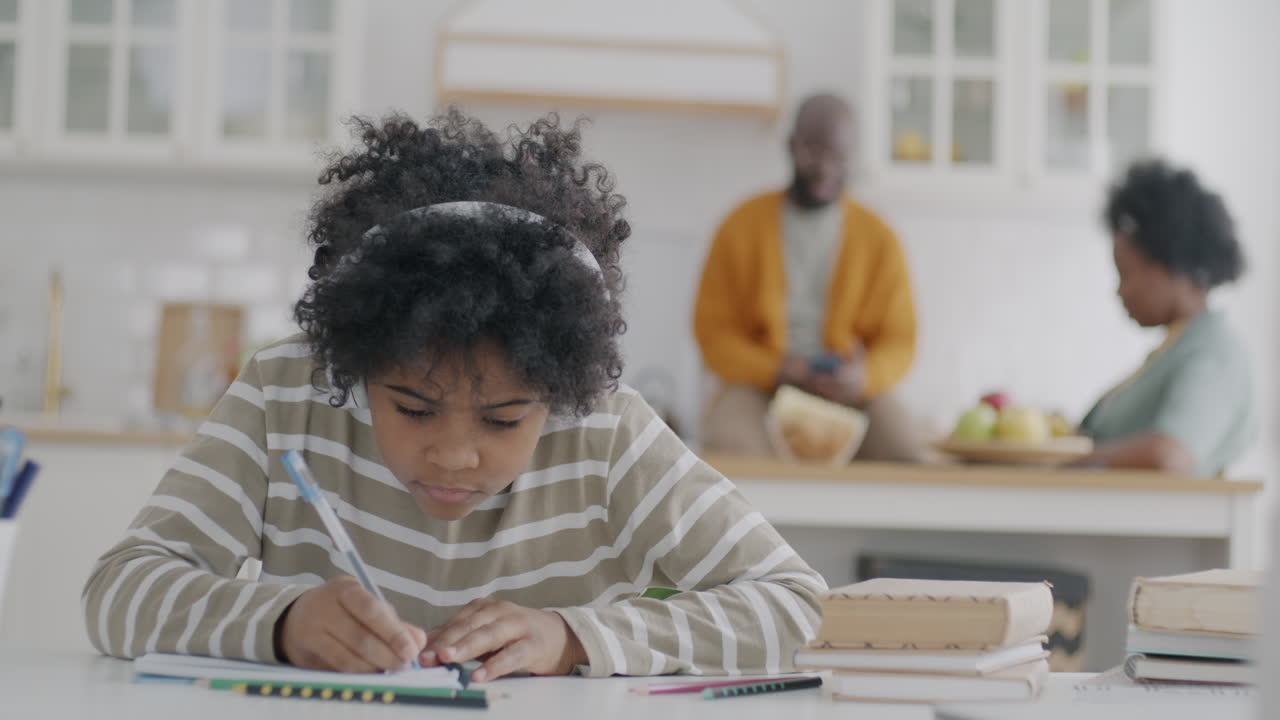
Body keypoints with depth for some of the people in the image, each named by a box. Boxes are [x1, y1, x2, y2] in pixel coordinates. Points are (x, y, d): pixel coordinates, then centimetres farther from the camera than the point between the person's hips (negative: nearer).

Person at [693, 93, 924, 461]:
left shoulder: (878, 238, 6)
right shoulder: (742, 227, 4)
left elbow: (898, 341, 7)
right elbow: (713, 331, 2)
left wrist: (864, 376, -17)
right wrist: (775, 369, -17)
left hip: (850, 389, 2)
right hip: (759, 384, -2)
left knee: (908, 455, -26)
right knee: (728, 445, -35)